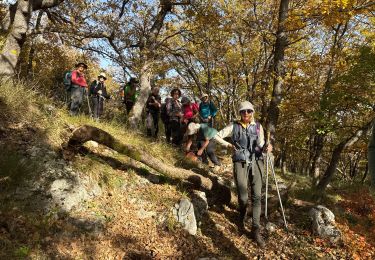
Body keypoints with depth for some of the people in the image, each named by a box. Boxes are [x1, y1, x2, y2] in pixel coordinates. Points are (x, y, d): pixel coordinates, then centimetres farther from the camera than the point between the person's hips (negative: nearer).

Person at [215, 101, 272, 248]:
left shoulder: (258, 126, 7)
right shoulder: (234, 126, 3)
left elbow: (260, 145, 9)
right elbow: (217, 135, 7)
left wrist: (267, 148, -12)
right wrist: (228, 145, 1)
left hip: (256, 162, 2)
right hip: (241, 163, -1)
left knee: (256, 196, -4)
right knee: (243, 197, -3)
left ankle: (256, 230, 4)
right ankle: (242, 217, 32)